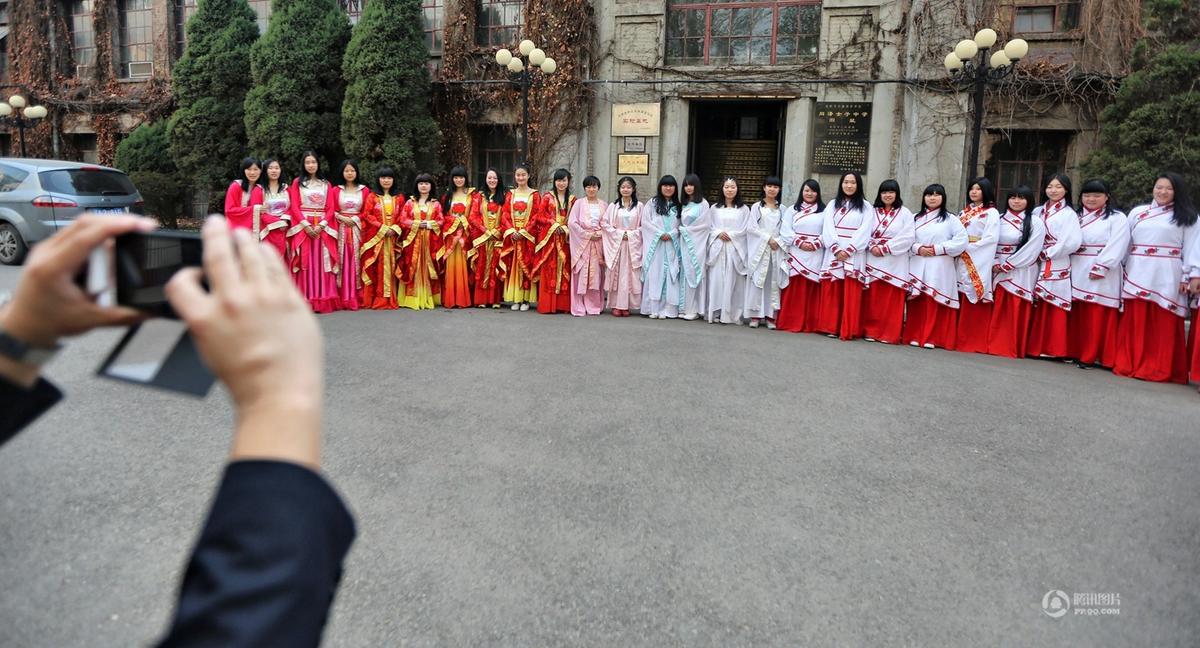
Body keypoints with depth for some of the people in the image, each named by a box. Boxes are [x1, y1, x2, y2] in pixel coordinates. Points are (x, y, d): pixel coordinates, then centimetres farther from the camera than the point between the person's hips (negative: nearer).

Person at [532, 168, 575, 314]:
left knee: (564, 270, 0)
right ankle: (547, 305, -2)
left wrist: (565, 228, -9)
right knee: (549, 270, -4)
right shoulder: (547, 197, 6)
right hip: (549, 238, -2)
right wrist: (554, 224, -11)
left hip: (565, 239, 2)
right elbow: (540, 216, 2)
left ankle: (563, 304, 3)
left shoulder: (572, 199, 11)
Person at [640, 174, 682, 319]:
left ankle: (667, 309, 1)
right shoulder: (652, 203, 5)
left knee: (670, 275, -1)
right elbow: (645, 222, -2)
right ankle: (652, 308, -4)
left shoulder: (677, 206, 13)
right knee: (654, 275, -6)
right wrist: (660, 234, -10)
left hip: (672, 245, 3)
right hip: (654, 244, -3)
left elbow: (679, 225, 8)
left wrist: (671, 234, -10)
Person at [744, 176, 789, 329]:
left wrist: (777, 241, -11)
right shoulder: (757, 207, 8)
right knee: (757, 280, -4)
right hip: (759, 248, -1)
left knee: (774, 281, -1)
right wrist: (768, 238, -9)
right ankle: (755, 315, 0)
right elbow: (752, 227, -1)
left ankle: (771, 316, 2)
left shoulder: (782, 209, 11)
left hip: (777, 249, 1)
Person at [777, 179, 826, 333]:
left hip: (816, 255, 0)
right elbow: (785, 230, 1)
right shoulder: (792, 210, 12)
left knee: (813, 290, 0)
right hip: (796, 254, 0)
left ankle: (811, 324, 4)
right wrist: (800, 243, -11)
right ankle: (791, 322, 1)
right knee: (794, 289, -2)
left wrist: (815, 244, -13)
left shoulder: (824, 211, 10)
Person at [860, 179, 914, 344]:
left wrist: (885, 248, -12)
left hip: (894, 261, -2)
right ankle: (871, 331, 9)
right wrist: (872, 247, -12)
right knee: (873, 298, 2)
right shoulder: (873, 212, 13)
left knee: (892, 299, -3)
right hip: (874, 260, 2)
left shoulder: (904, 213, 5)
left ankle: (890, 334, 2)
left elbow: (908, 237, -6)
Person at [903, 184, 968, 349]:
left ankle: (932, 338, 1)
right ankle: (915, 336, 7)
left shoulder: (950, 219, 6)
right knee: (917, 302, 0)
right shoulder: (916, 218, 14)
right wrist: (918, 248, -11)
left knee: (935, 302, -5)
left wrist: (938, 248, -10)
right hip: (918, 265, 2)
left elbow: (962, 240, -4)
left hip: (940, 267, -2)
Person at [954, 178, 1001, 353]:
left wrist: (968, 246, -13)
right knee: (961, 302, 1)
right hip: (961, 262, 5)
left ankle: (975, 342, -4)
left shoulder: (991, 213, 2)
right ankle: (960, 339, 5)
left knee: (975, 304, -7)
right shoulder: (963, 212, 20)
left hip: (979, 263, -5)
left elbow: (990, 238, -10)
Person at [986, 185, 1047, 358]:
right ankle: (995, 346, 12)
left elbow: (1030, 250, -8)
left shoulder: (1035, 222, 0)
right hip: (998, 272, 4)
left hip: (1021, 273, -4)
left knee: (1017, 312, -3)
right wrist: (995, 264, -10)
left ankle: (1013, 349, 4)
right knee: (997, 312, 5)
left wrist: (1006, 266, -12)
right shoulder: (1000, 220, 11)